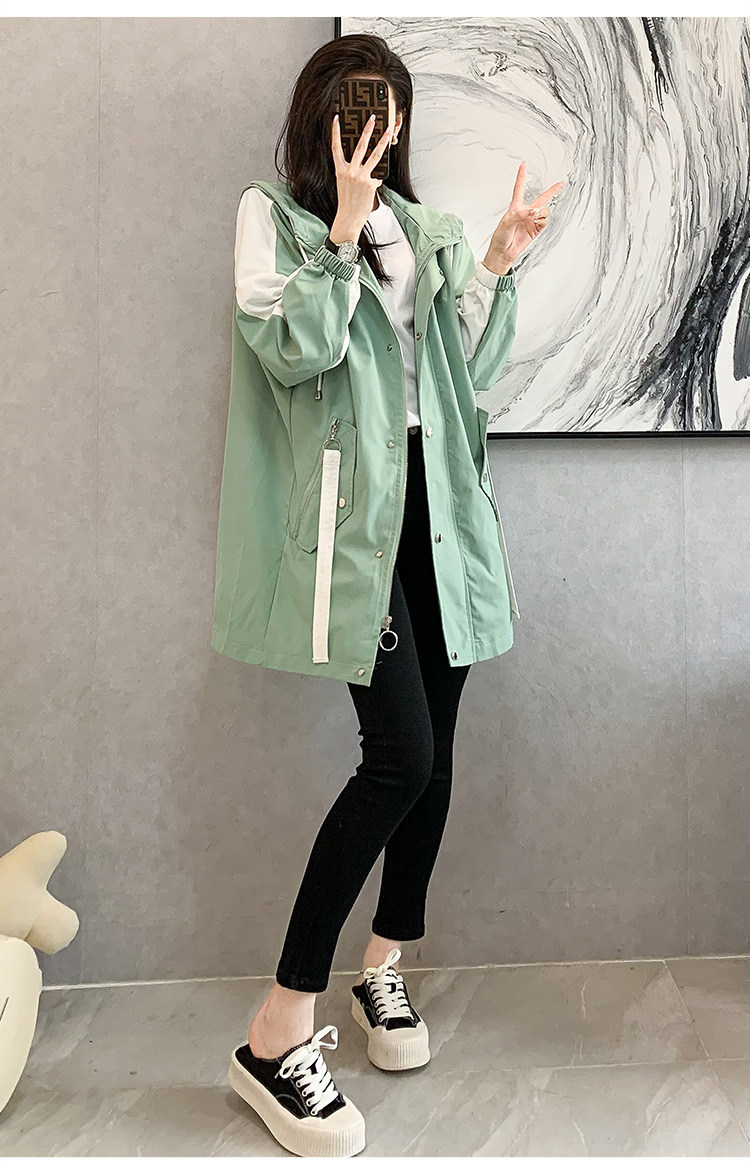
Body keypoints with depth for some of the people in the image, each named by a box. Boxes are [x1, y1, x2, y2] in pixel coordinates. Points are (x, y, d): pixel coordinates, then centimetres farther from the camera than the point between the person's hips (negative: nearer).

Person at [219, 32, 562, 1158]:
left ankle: (385, 967, 26)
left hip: (434, 493, 6)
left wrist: (497, 265, 2)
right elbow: (292, 350, -10)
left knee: (433, 750, 6)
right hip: (350, 499, -6)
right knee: (399, 757, -17)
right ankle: (277, 1034, -6)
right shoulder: (273, 212, 5)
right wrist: (345, 229, -14)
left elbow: (470, 369, 13)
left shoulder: (422, 225, 18)